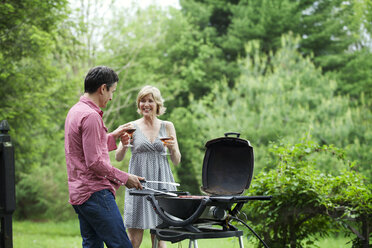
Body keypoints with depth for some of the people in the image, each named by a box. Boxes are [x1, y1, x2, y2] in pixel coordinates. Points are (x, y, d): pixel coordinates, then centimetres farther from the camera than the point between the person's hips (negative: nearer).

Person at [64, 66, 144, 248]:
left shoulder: (75, 111, 16)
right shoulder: (90, 116, -16)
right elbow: (95, 163, -19)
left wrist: (112, 137, 29)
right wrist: (125, 178, -10)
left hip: (78, 192, 10)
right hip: (95, 192, -10)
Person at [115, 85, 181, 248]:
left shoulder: (167, 126, 9)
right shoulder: (132, 127, 5)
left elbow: (176, 161, 11)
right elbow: (118, 158, 0)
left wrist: (173, 148, -10)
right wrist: (123, 146, -21)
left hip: (161, 182, 2)